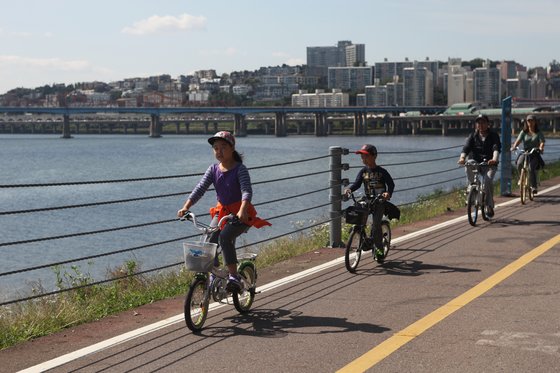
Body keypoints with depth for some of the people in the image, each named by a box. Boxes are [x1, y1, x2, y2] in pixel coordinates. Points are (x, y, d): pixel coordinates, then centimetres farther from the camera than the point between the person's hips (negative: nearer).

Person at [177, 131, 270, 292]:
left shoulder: (240, 169, -12)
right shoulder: (213, 169, 3)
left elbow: (247, 191, -25)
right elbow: (200, 188, -5)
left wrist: (242, 210, -44)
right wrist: (185, 207, -18)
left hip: (241, 214, -6)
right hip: (222, 211, 6)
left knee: (225, 236, -29)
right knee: (210, 241, -11)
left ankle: (233, 276, -24)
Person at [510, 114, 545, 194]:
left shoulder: (539, 133, 4)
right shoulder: (523, 132, 9)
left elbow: (542, 142, -10)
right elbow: (518, 140, -5)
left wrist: (541, 148, -33)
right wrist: (514, 147, -26)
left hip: (535, 154, -2)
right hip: (525, 152, 2)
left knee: (531, 168, -27)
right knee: (519, 164, -29)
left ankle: (534, 187, -16)